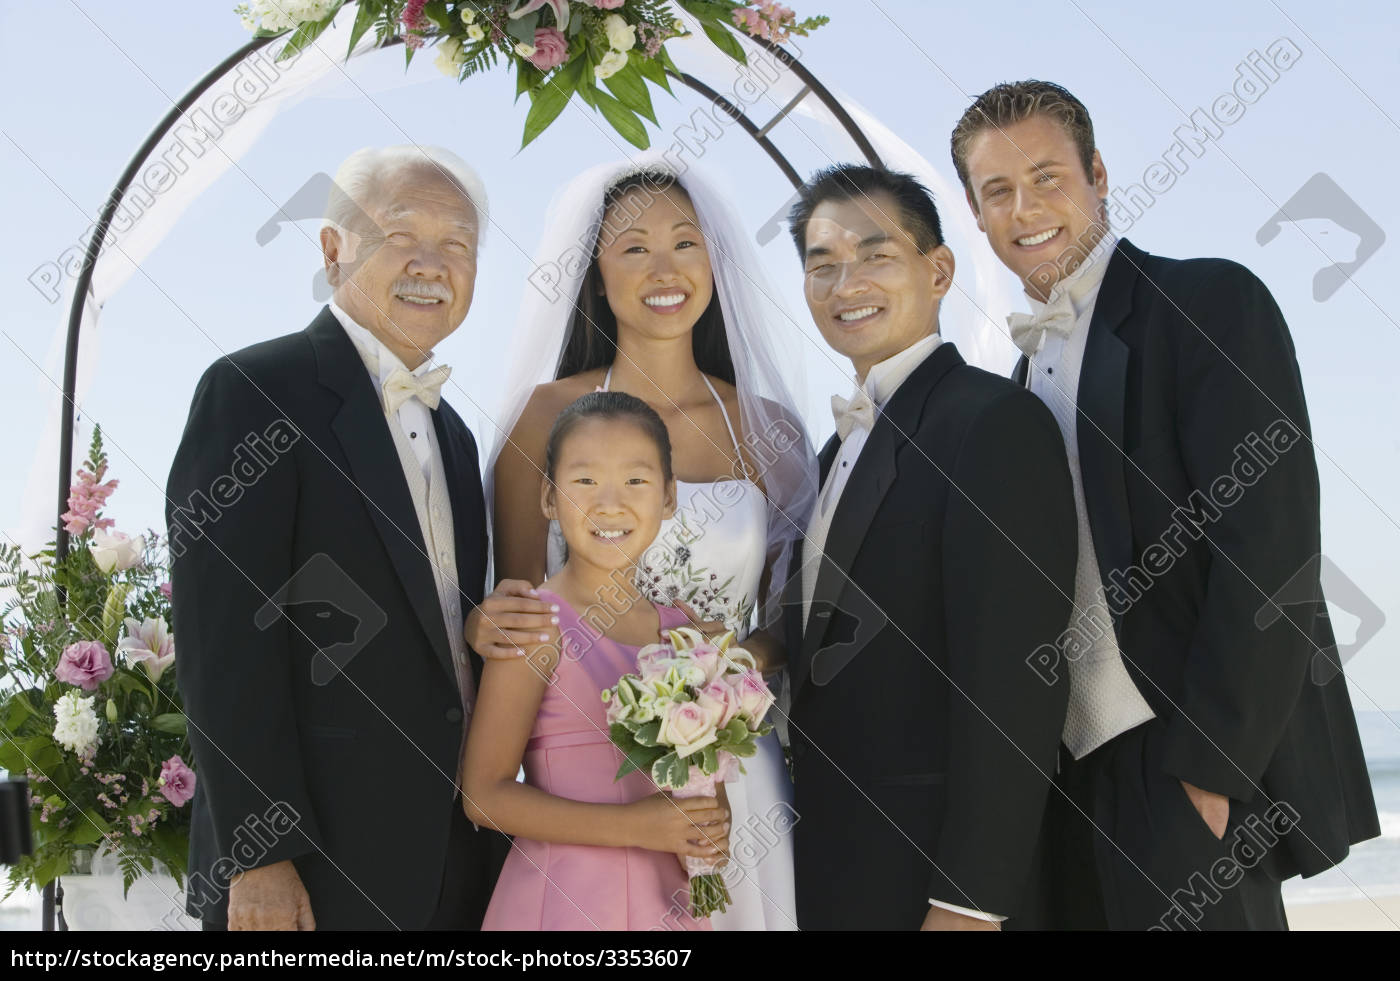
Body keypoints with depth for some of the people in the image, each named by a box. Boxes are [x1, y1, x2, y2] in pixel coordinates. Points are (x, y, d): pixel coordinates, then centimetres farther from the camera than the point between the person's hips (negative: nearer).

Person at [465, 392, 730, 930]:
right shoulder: (535, 625, -13)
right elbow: (486, 793, -14)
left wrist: (710, 831, -4)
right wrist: (630, 827, -20)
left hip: (668, 898, 5)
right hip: (564, 898, -5)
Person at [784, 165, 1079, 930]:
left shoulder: (996, 423, -15)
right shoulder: (844, 442, 12)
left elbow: (1014, 683, -20)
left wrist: (969, 901, -22)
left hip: (926, 876, -8)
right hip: (833, 863, 8)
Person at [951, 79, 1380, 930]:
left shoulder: (1213, 303, -7)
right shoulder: (1032, 360, 16)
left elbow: (1270, 547, -16)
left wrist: (1209, 764, -19)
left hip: (1193, 771, -7)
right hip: (1074, 772, 7)